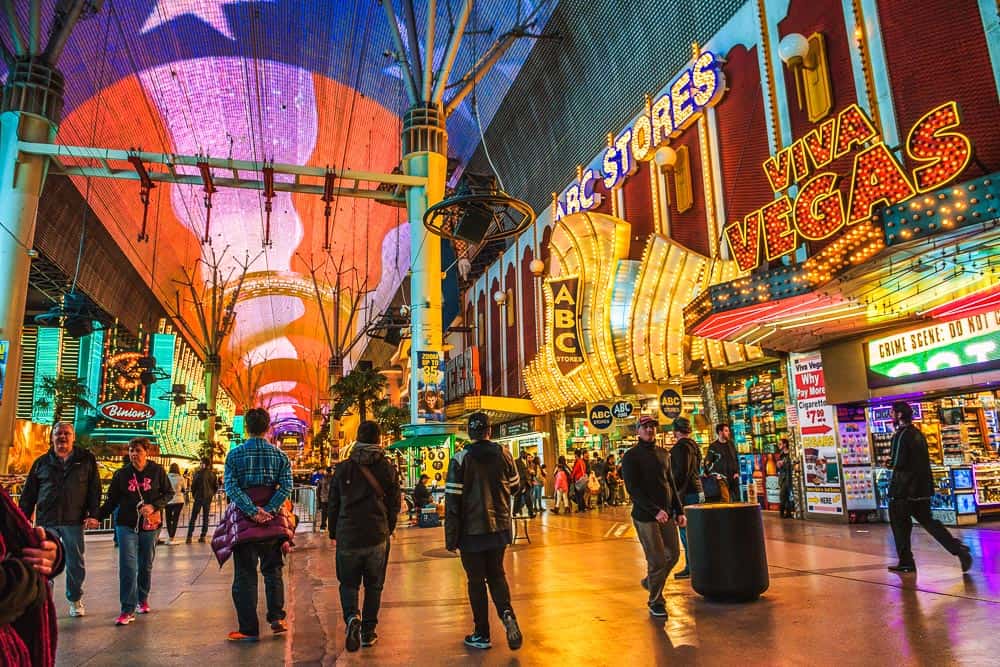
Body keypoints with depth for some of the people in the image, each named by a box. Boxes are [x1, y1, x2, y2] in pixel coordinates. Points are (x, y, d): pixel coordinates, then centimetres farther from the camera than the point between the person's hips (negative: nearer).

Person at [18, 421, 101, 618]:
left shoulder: (86, 460, 5)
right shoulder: (42, 462, 10)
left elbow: (95, 489, 2)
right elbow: (28, 493, 11)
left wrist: (93, 514, -6)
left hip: (74, 521, -1)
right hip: (46, 522, 1)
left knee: (76, 563, 8)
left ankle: (75, 599, 23)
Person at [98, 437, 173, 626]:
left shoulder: (157, 471, -2)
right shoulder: (121, 474, 0)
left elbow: (169, 493, 3)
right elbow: (111, 500, 4)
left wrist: (154, 506, -13)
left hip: (150, 525, 0)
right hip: (126, 525, 0)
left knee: (146, 566, 12)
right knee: (128, 566, -8)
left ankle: (143, 599, 32)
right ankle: (128, 609, -3)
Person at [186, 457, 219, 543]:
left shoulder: (198, 473, -10)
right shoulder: (213, 474, 2)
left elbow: (193, 485, -6)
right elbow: (216, 487, 4)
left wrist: (193, 495, 8)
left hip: (199, 497, -3)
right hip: (208, 498, 3)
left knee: (193, 517, 3)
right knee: (205, 517, 10)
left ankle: (189, 537, -1)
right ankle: (203, 536, 8)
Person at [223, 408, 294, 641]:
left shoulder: (235, 454, -2)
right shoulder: (279, 455, 3)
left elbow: (230, 486, -12)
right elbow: (286, 486, -9)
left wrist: (252, 511, -16)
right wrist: (267, 510, -13)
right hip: (271, 521, 2)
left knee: (245, 574, 6)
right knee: (272, 571, 17)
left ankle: (249, 629, 8)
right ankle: (276, 618, 11)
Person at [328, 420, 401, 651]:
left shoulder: (343, 469, -1)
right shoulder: (387, 468, -3)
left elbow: (333, 504, 4)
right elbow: (395, 503, 1)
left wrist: (334, 533, 15)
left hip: (348, 537, 0)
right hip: (378, 537, 0)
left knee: (348, 583, 13)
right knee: (374, 585, 14)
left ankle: (352, 617, -11)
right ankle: (368, 631, 16)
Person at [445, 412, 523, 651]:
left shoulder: (460, 459, -12)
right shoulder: (503, 454, -2)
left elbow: (452, 501, -13)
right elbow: (515, 486, 11)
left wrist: (450, 537, -7)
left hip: (472, 530, -3)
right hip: (500, 527, 3)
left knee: (476, 581, 10)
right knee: (496, 574, 18)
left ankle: (482, 635, 17)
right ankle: (507, 613, -6)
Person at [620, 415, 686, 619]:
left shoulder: (663, 454, 13)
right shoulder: (631, 456, -8)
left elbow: (671, 484, 17)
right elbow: (633, 489, -15)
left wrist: (679, 511, 11)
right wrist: (655, 511, -23)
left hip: (667, 514, 6)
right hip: (645, 516, -6)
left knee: (673, 554, 12)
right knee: (657, 560, -2)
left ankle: (650, 582, 37)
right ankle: (655, 603, 17)